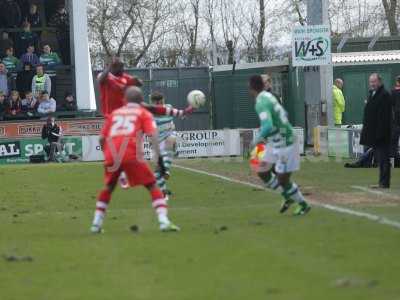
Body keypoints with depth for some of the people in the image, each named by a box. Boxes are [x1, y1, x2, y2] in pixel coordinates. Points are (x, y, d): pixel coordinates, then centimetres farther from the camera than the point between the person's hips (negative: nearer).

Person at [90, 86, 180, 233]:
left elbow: (102, 138, 22)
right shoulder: (144, 113, 16)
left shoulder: (115, 113, 26)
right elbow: (152, 134, -2)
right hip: (132, 155, -3)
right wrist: (158, 155, -7)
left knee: (108, 188, 25)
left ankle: (96, 223, 22)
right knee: (152, 186, 4)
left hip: (111, 156, 4)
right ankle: (163, 221, -11)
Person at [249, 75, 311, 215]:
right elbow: (283, 114, 21)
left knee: (282, 180, 2)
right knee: (262, 172, 13)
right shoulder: (268, 97, 6)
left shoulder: (261, 103, -23)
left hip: (285, 144, -9)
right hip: (275, 144, 9)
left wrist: (258, 139, -17)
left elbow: (268, 126, -37)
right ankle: (288, 196, 26)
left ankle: (303, 205, 19)